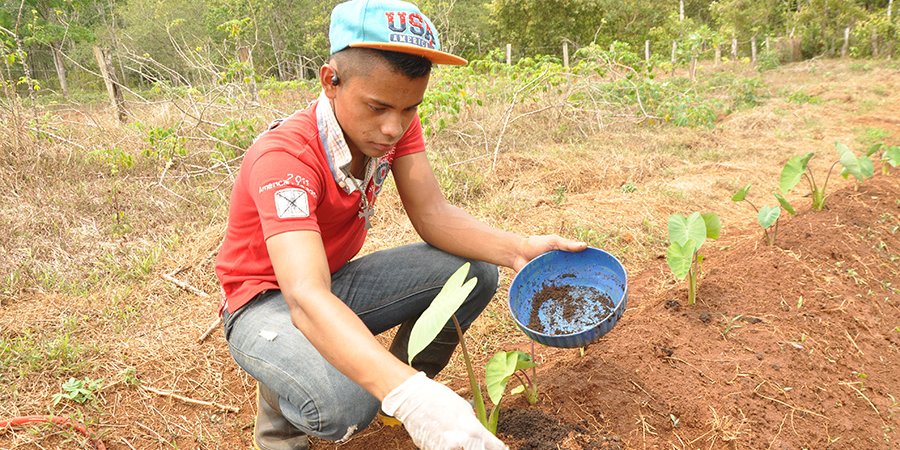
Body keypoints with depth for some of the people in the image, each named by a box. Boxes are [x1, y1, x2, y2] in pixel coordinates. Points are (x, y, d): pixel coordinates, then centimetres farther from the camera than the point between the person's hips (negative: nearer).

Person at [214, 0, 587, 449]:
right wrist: (409, 396, -59)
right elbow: (306, 299, -45)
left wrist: (517, 249, -31)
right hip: (267, 302, -6)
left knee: (474, 271, -11)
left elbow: (432, 214, -13)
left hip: (338, 281, 6)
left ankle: (412, 378, 12)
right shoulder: (283, 157, -33)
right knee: (345, 404, -35)